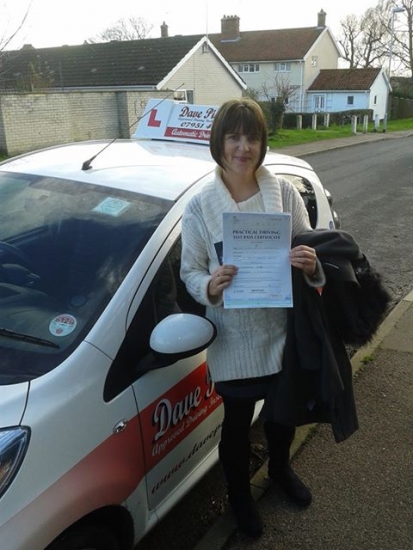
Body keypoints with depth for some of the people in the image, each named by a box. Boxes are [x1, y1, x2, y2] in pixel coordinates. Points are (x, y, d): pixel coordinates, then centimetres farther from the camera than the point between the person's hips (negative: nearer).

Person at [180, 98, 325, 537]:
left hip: (284, 330, 3)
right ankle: (239, 495, 45)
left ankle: (280, 469, 57)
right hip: (235, 339, -2)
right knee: (237, 424, 16)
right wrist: (210, 286, -26)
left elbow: (310, 251, 2)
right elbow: (189, 271, -4)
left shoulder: (284, 191, -5)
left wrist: (312, 264, -22)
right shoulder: (199, 206, -10)